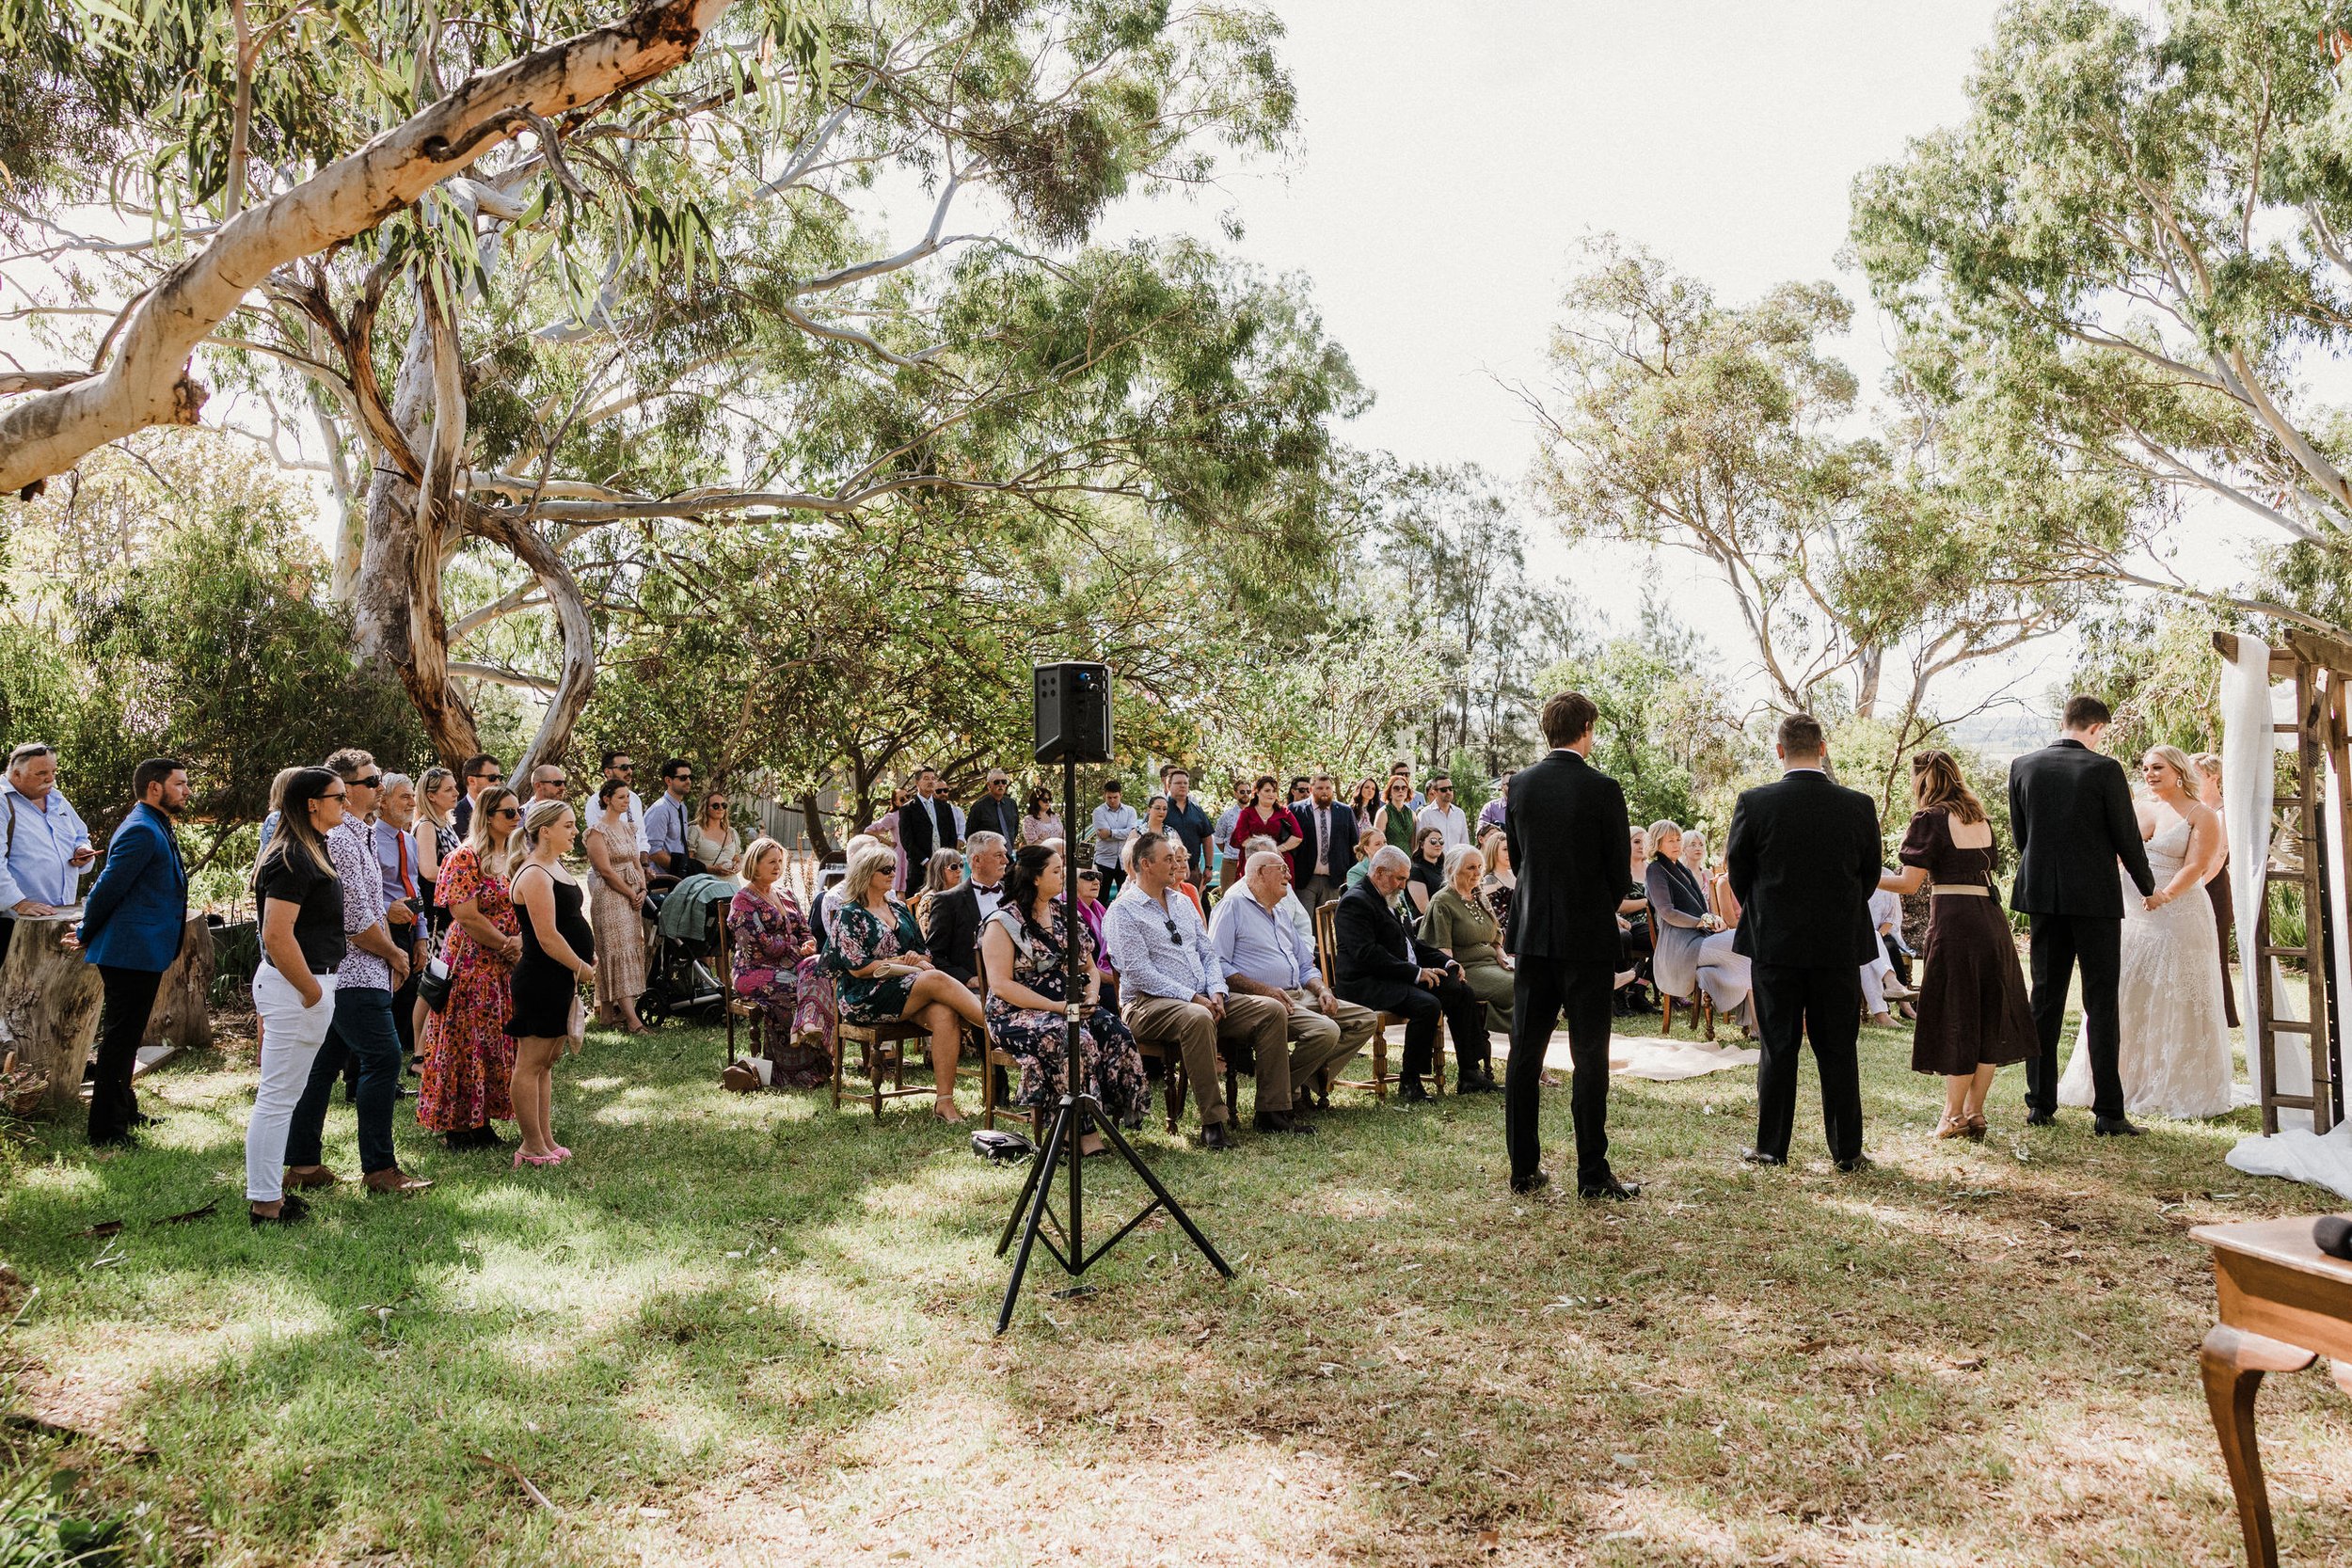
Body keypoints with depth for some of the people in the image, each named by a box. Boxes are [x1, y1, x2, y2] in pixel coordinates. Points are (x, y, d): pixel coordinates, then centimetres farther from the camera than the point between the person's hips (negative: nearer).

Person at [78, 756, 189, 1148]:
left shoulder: (156, 829, 16)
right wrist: (88, 936, -6)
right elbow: (108, 887, -18)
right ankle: (105, 1131, 2)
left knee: (124, 1038, 20)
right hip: (132, 953, -10)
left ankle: (124, 1113, 32)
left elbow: (109, 887, 22)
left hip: (141, 954, 10)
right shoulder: (141, 831, -17)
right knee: (119, 1040, -4)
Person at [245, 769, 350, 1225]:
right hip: (295, 986, -11)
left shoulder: (308, 852, 15)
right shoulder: (292, 859, -18)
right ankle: (265, 1203, 3)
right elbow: (277, 936, -26)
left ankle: (267, 1187, 28)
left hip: (302, 983, 11)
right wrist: (313, 992, -18)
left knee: (281, 1095, 17)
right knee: (278, 1096, -3)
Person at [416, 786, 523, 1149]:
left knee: (497, 1045, 9)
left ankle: (481, 1121, 17)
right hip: (471, 964, -7)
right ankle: (456, 1125, 8)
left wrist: (521, 940, -9)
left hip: (506, 966, 7)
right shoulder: (464, 858, -11)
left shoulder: (514, 858, 11)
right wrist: (507, 945, -13)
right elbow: (467, 917, -18)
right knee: (465, 1044, -1)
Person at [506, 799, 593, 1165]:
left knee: (547, 1061, 15)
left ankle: (546, 1139, 22)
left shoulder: (555, 867, 14)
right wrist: (581, 967, -10)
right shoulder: (535, 875, -17)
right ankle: (532, 1146, 5)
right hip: (541, 980, -10)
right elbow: (547, 937, -21)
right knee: (531, 1063, -1)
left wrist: (588, 955, 9)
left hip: (562, 979, 10)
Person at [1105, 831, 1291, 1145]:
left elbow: (1208, 953, 18)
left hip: (1203, 1000, 8)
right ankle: (1212, 1122, -34)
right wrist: (1192, 998, -17)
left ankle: (1271, 1113, -8)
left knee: (1273, 1010, -10)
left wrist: (1217, 992, -3)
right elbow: (1138, 972, -14)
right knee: (1197, 1019, -40)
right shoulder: (1123, 911, -4)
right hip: (1149, 1004, -8)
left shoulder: (1182, 902, 21)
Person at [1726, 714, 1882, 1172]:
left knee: (1778, 1049, 8)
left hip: (1773, 945, -1)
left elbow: (1738, 875, 0)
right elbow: (1870, 876, 6)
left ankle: (1771, 1148, 13)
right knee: (1838, 1052, 9)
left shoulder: (1754, 803, -10)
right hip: (1840, 946, 1)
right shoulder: (1859, 806, -5)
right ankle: (1848, 1151, 15)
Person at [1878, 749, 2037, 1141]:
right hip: (1991, 917, 7)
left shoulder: (1930, 818, -7)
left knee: (1955, 1019, 0)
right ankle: (1975, 1112, 16)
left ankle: (1953, 1117, 7)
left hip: (1954, 921, -7)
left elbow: (1908, 883, -12)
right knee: (1989, 1017, 11)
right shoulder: (1979, 818, 14)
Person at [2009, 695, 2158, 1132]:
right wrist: (2148, 886, 13)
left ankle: (2040, 1104, 13)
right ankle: (2108, 1112, 2)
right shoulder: (2105, 769, -9)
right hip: (2095, 898, -4)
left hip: (2042, 896, 4)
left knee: (2045, 1001, 10)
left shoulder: (2022, 766, 2)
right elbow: (2127, 837, -4)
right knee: (2101, 1004, 2)